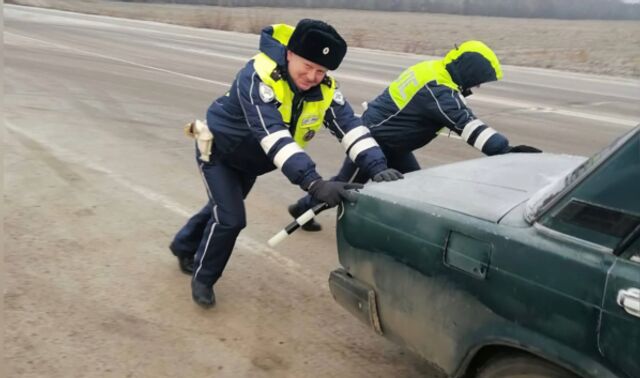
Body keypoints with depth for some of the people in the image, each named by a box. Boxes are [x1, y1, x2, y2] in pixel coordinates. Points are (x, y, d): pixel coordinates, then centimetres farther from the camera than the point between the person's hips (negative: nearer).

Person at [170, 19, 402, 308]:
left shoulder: (325, 90, -20)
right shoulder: (258, 77, -40)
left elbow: (350, 126, -28)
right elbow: (274, 135, -51)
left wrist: (377, 167, -46)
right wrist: (313, 183, -61)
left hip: (250, 160, 7)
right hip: (218, 150, -6)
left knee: (224, 208, 23)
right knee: (230, 218, -15)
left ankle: (183, 246, 52)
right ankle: (202, 277, 13)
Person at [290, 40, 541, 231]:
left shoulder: (431, 70, -1)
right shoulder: (439, 91, -31)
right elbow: (468, 126, -40)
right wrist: (506, 150, -44)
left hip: (389, 141, 9)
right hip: (372, 139, -9)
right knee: (347, 184, 11)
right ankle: (303, 208, 33)